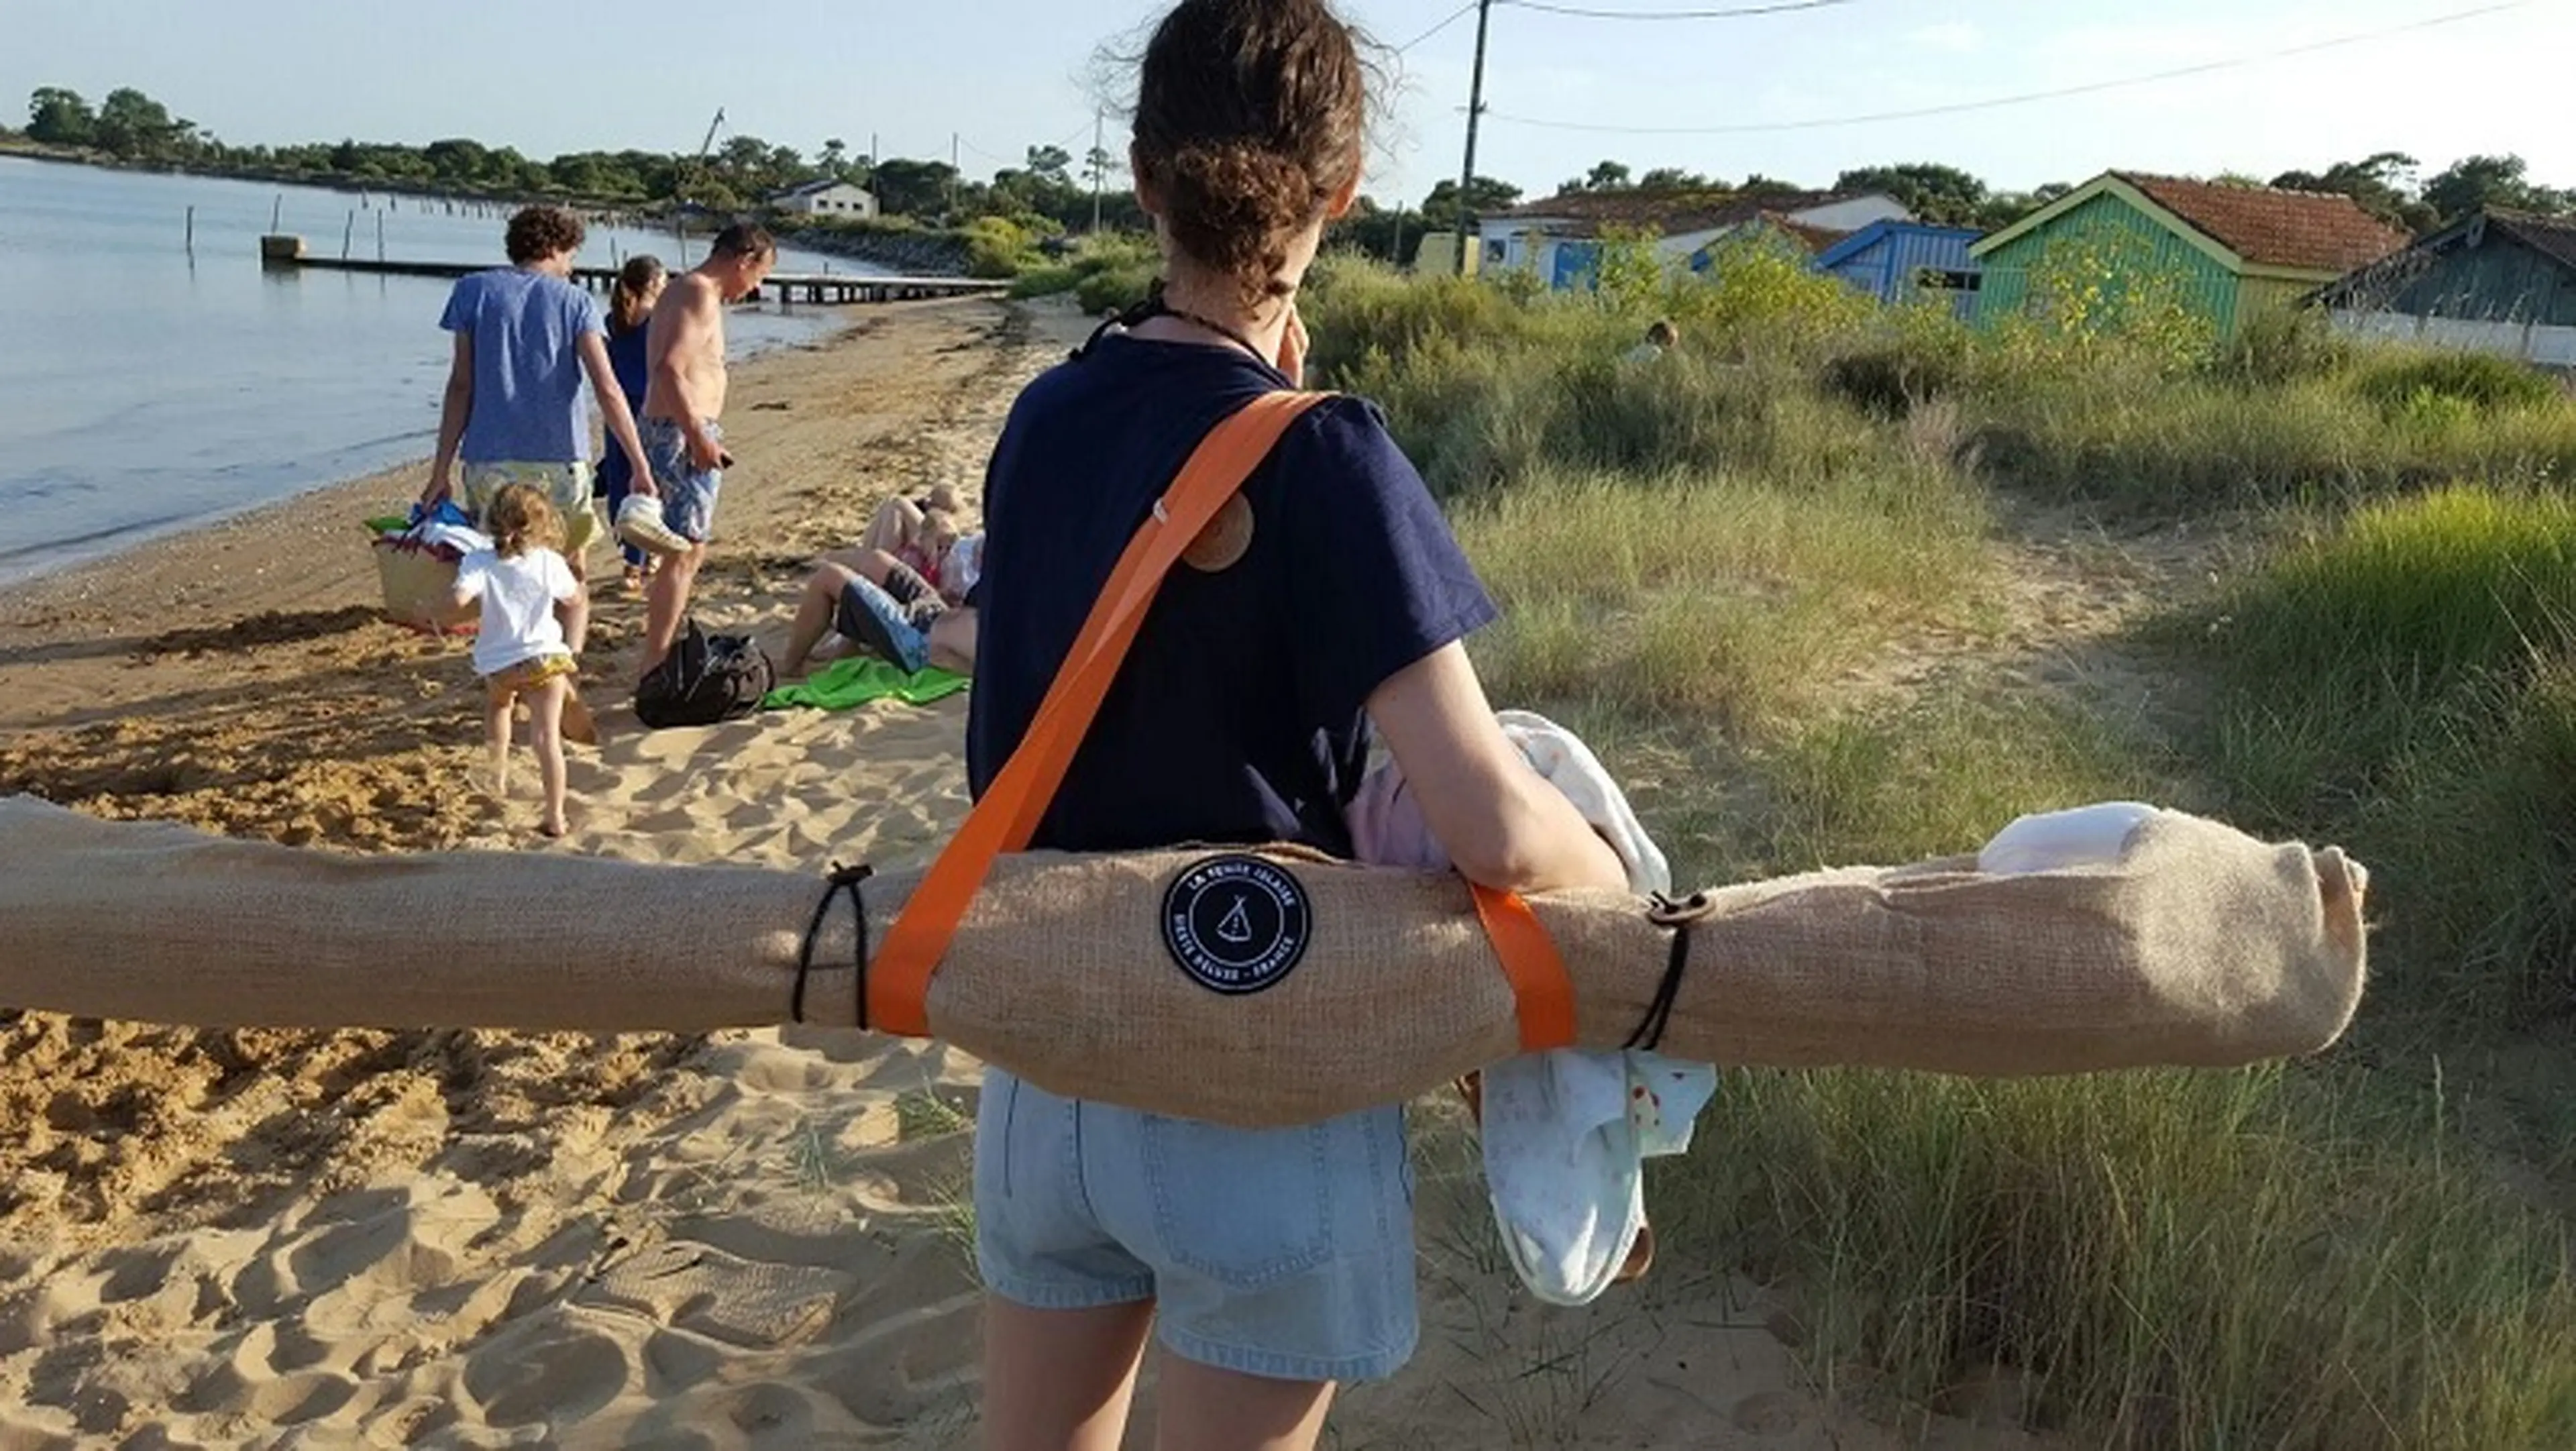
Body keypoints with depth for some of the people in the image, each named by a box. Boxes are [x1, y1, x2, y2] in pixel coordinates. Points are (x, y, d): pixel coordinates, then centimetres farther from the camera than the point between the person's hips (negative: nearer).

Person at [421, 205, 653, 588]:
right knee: (570, 569, 13)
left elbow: (461, 386, 2)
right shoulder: (576, 302, 3)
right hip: (561, 458, -1)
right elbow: (607, 390, -8)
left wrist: (441, 471, 3)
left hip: (490, 460, 1)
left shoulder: (473, 291, 7)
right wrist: (641, 468, -10)